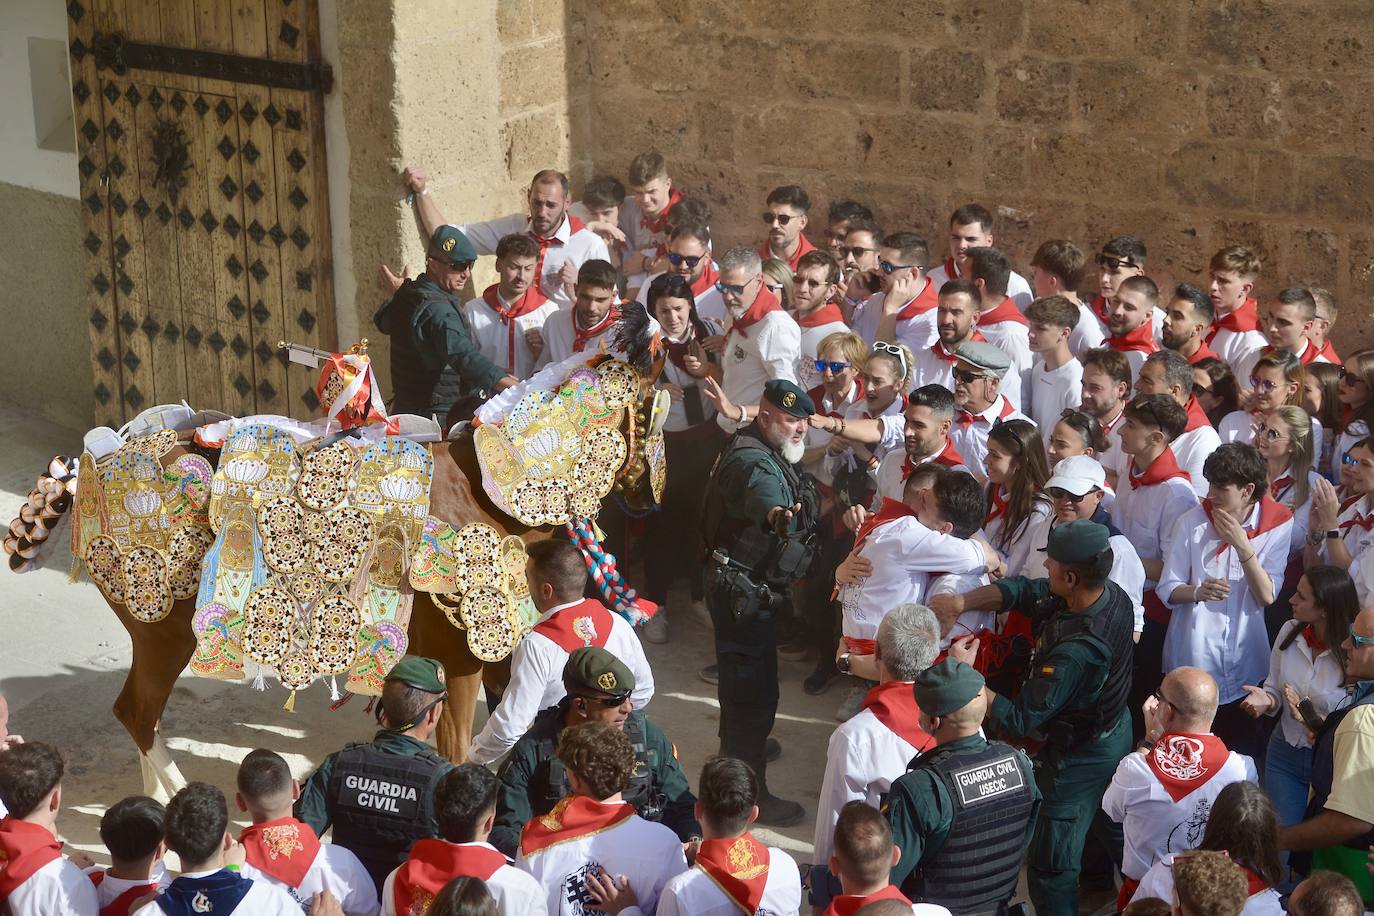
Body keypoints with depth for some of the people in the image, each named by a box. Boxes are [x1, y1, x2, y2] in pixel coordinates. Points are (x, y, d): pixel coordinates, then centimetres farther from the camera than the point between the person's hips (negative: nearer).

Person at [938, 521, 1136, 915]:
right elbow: (1024, 590, -9)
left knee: (1050, 862, 6)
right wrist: (962, 602, -21)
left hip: (1079, 758, -9)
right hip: (1116, 731, 9)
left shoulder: (1075, 652, -41)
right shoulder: (1113, 595, -16)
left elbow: (1018, 720, -35)